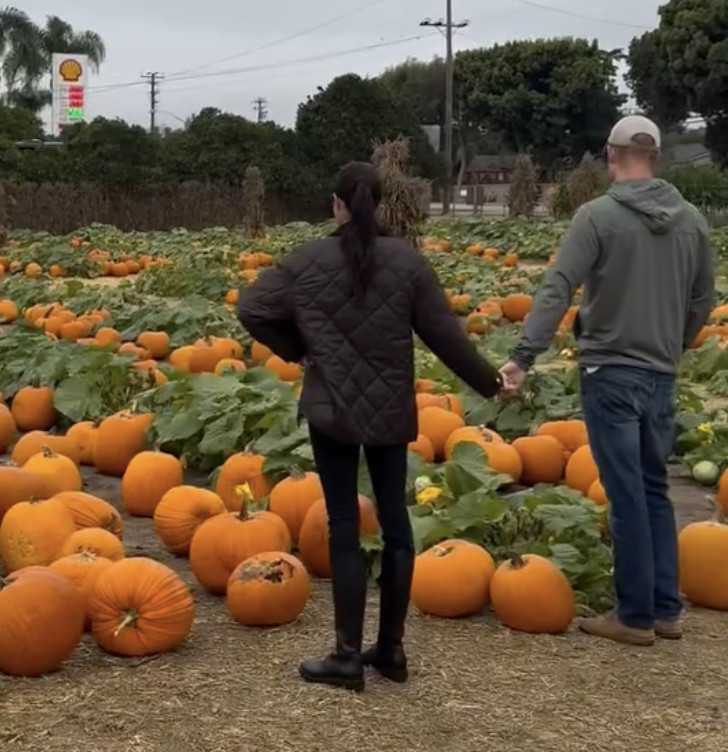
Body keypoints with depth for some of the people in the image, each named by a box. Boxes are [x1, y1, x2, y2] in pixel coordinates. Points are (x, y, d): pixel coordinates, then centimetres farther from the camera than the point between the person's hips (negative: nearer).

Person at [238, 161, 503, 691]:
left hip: (332, 409, -2)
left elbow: (252, 309, -2)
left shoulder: (308, 261, -5)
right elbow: (444, 332, -1)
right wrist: (488, 381, 11)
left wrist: (295, 350, 12)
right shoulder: (407, 260, -3)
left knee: (345, 527, 2)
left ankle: (348, 655, 4)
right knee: (395, 520, 11)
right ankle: (392, 649, 18)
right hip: (392, 411, 2)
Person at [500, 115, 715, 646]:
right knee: (655, 491, 16)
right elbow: (703, 301, 13)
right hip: (661, 377, 5)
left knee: (627, 497, 0)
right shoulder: (692, 220, 6)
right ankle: (666, 609, 19)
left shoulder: (598, 215, -10)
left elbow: (557, 291, -18)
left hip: (610, 373, -5)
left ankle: (636, 616, 8)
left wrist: (523, 357, -20)